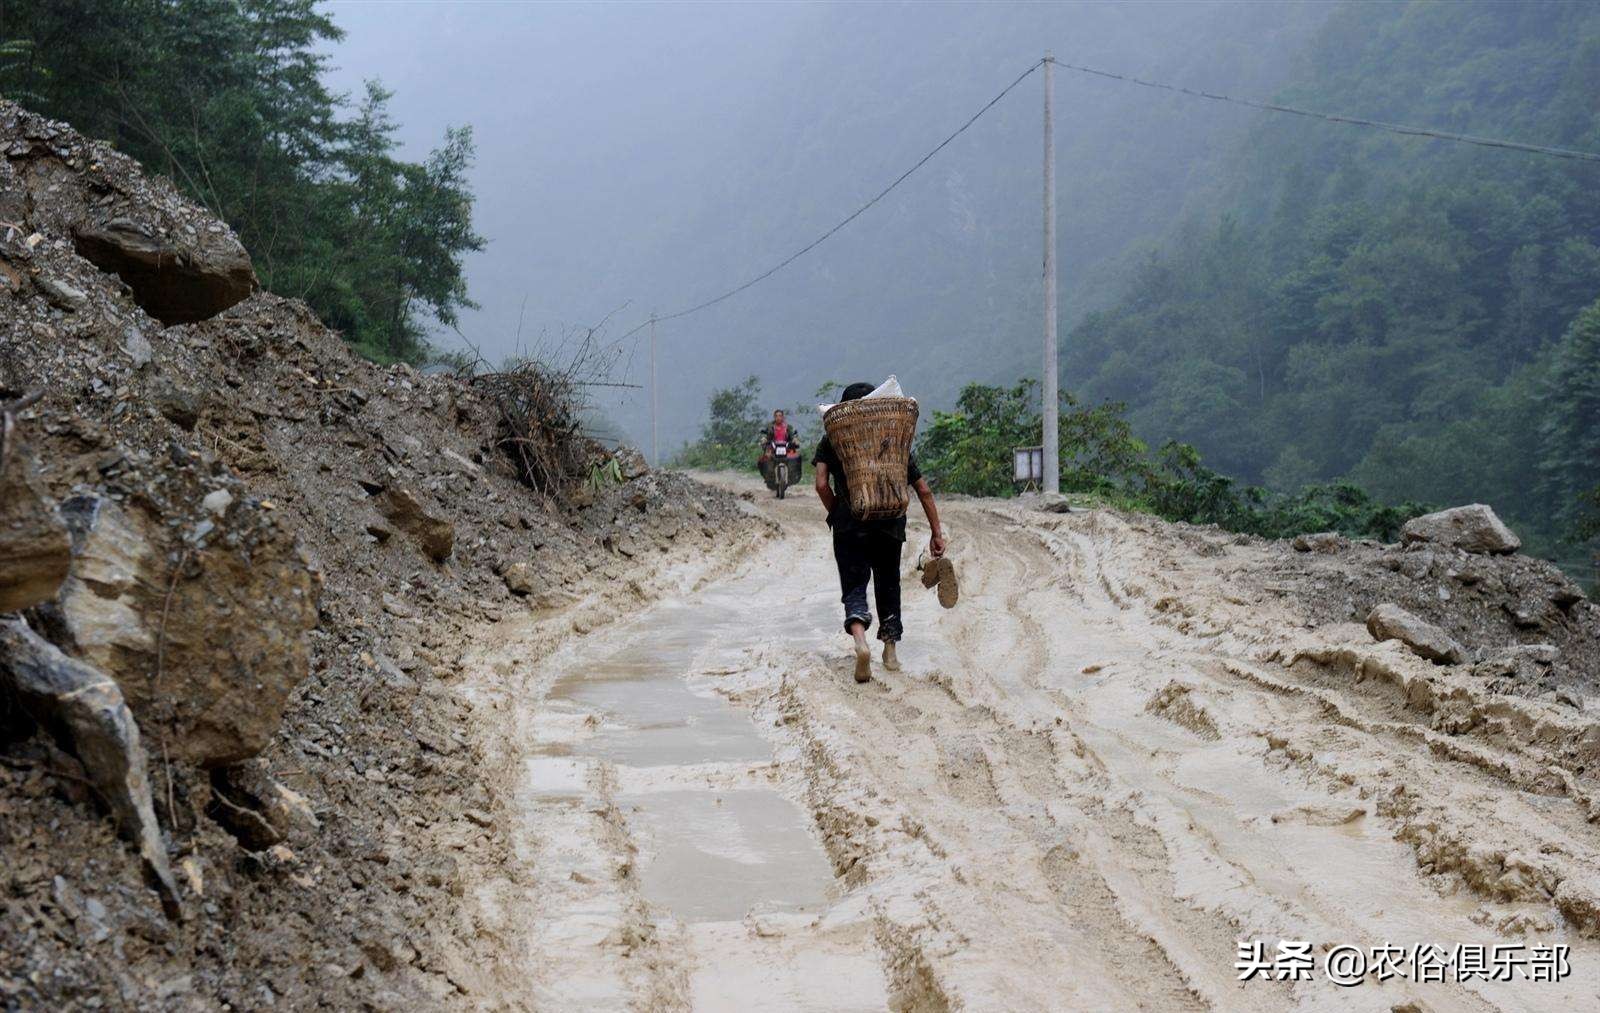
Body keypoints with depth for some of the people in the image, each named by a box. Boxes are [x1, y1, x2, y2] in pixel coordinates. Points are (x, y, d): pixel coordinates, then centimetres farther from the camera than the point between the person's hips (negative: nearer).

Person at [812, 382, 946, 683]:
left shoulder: (832, 440, 5)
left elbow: (822, 484, -8)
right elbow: (923, 490, 7)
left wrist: (836, 515, 7)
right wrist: (937, 531, 10)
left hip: (849, 528, -2)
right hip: (890, 526, 2)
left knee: (854, 588, 0)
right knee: (888, 586, 19)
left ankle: (860, 641, -27)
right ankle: (890, 651, 20)